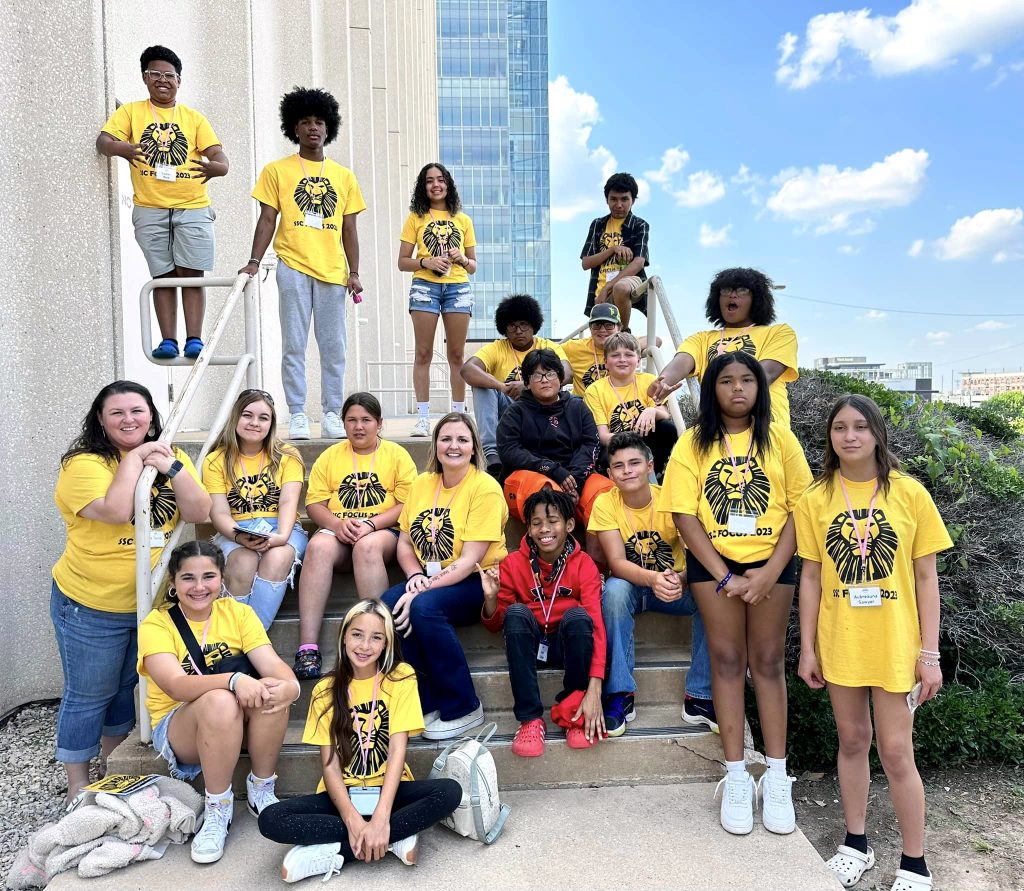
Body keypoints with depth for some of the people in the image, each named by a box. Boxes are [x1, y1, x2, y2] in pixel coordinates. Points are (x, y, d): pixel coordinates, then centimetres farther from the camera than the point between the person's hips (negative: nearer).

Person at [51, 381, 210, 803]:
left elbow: (199, 513, -8)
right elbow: (116, 510, -30)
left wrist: (170, 466, -19)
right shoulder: (84, 463, -14)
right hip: (92, 607, -5)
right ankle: (78, 786, 27)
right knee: (89, 696, 8)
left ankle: (110, 759, 42)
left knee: (128, 686, 21)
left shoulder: (171, 457, 2)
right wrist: (134, 457, -21)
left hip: (151, 601, 6)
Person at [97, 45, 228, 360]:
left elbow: (221, 159, 2)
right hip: (149, 209, 0)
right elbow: (103, 141, -1)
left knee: (191, 274, -4)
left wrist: (213, 167, -22)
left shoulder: (194, 118, 11)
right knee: (163, 276, 2)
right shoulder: (131, 112, 10)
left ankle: (194, 339, -4)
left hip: (193, 208, 0)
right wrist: (119, 148, -24)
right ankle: (168, 340, 3)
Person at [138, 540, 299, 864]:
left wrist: (290, 685, -40)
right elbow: (176, 686, -28)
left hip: (242, 724, 3)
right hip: (176, 728, -2)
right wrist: (233, 680, -45)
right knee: (219, 701, -36)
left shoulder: (238, 612, -4)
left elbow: (272, 664, -16)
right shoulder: (156, 624, -12)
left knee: (272, 689, -30)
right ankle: (218, 807, -16)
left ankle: (261, 789, -8)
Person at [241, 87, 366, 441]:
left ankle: (332, 415, 11)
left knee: (333, 347, 3)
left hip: (333, 270, 2)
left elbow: (349, 229, 13)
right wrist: (254, 261, -8)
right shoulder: (277, 171, 8)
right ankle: (297, 415, 4)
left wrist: (354, 272, 5)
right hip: (293, 266, -2)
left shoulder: (344, 176, 14)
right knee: (294, 346, -1)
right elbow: (268, 220, 4)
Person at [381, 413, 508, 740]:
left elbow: (469, 560, -18)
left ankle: (463, 709, -13)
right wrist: (415, 576, -13)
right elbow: (404, 543, 8)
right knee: (390, 601, -23)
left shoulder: (485, 488, -12)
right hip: (429, 581, 6)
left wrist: (423, 589, -25)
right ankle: (429, 704, -9)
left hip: (480, 582, -5)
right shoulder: (422, 483, 7)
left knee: (425, 606, -32)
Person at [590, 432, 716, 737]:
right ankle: (620, 695, -23)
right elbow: (617, 562, -23)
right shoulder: (605, 503, -14)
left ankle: (700, 698, -15)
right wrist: (652, 578, -44)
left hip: (675, 587, 1)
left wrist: (682, 579, -46)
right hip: (631, 585, -1)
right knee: (614, 590, -34)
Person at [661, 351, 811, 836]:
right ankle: (736, 778, 14)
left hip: (771, 561, 0)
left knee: (768, 661, 5)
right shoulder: (693, 442, 0)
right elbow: (684, 515, -5)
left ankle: (776, 777, 16)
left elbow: (799, 507, -1)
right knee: (727, 659, 3)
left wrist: (771, 572, -11)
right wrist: (724, 577, -11)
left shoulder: (779, 437, 2)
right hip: (714, 562, 0)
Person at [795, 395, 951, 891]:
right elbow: (810, 577, 2)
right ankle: (856, 845, 33)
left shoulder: (909, 493, -5)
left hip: (895, 643, -2)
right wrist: (807, 647, 1)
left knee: (896, 752, 4)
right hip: (839, 643, 2)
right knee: (852, 741, 15)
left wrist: (930, 653, -4)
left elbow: (926, 577, -2)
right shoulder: (816, 499, -1)